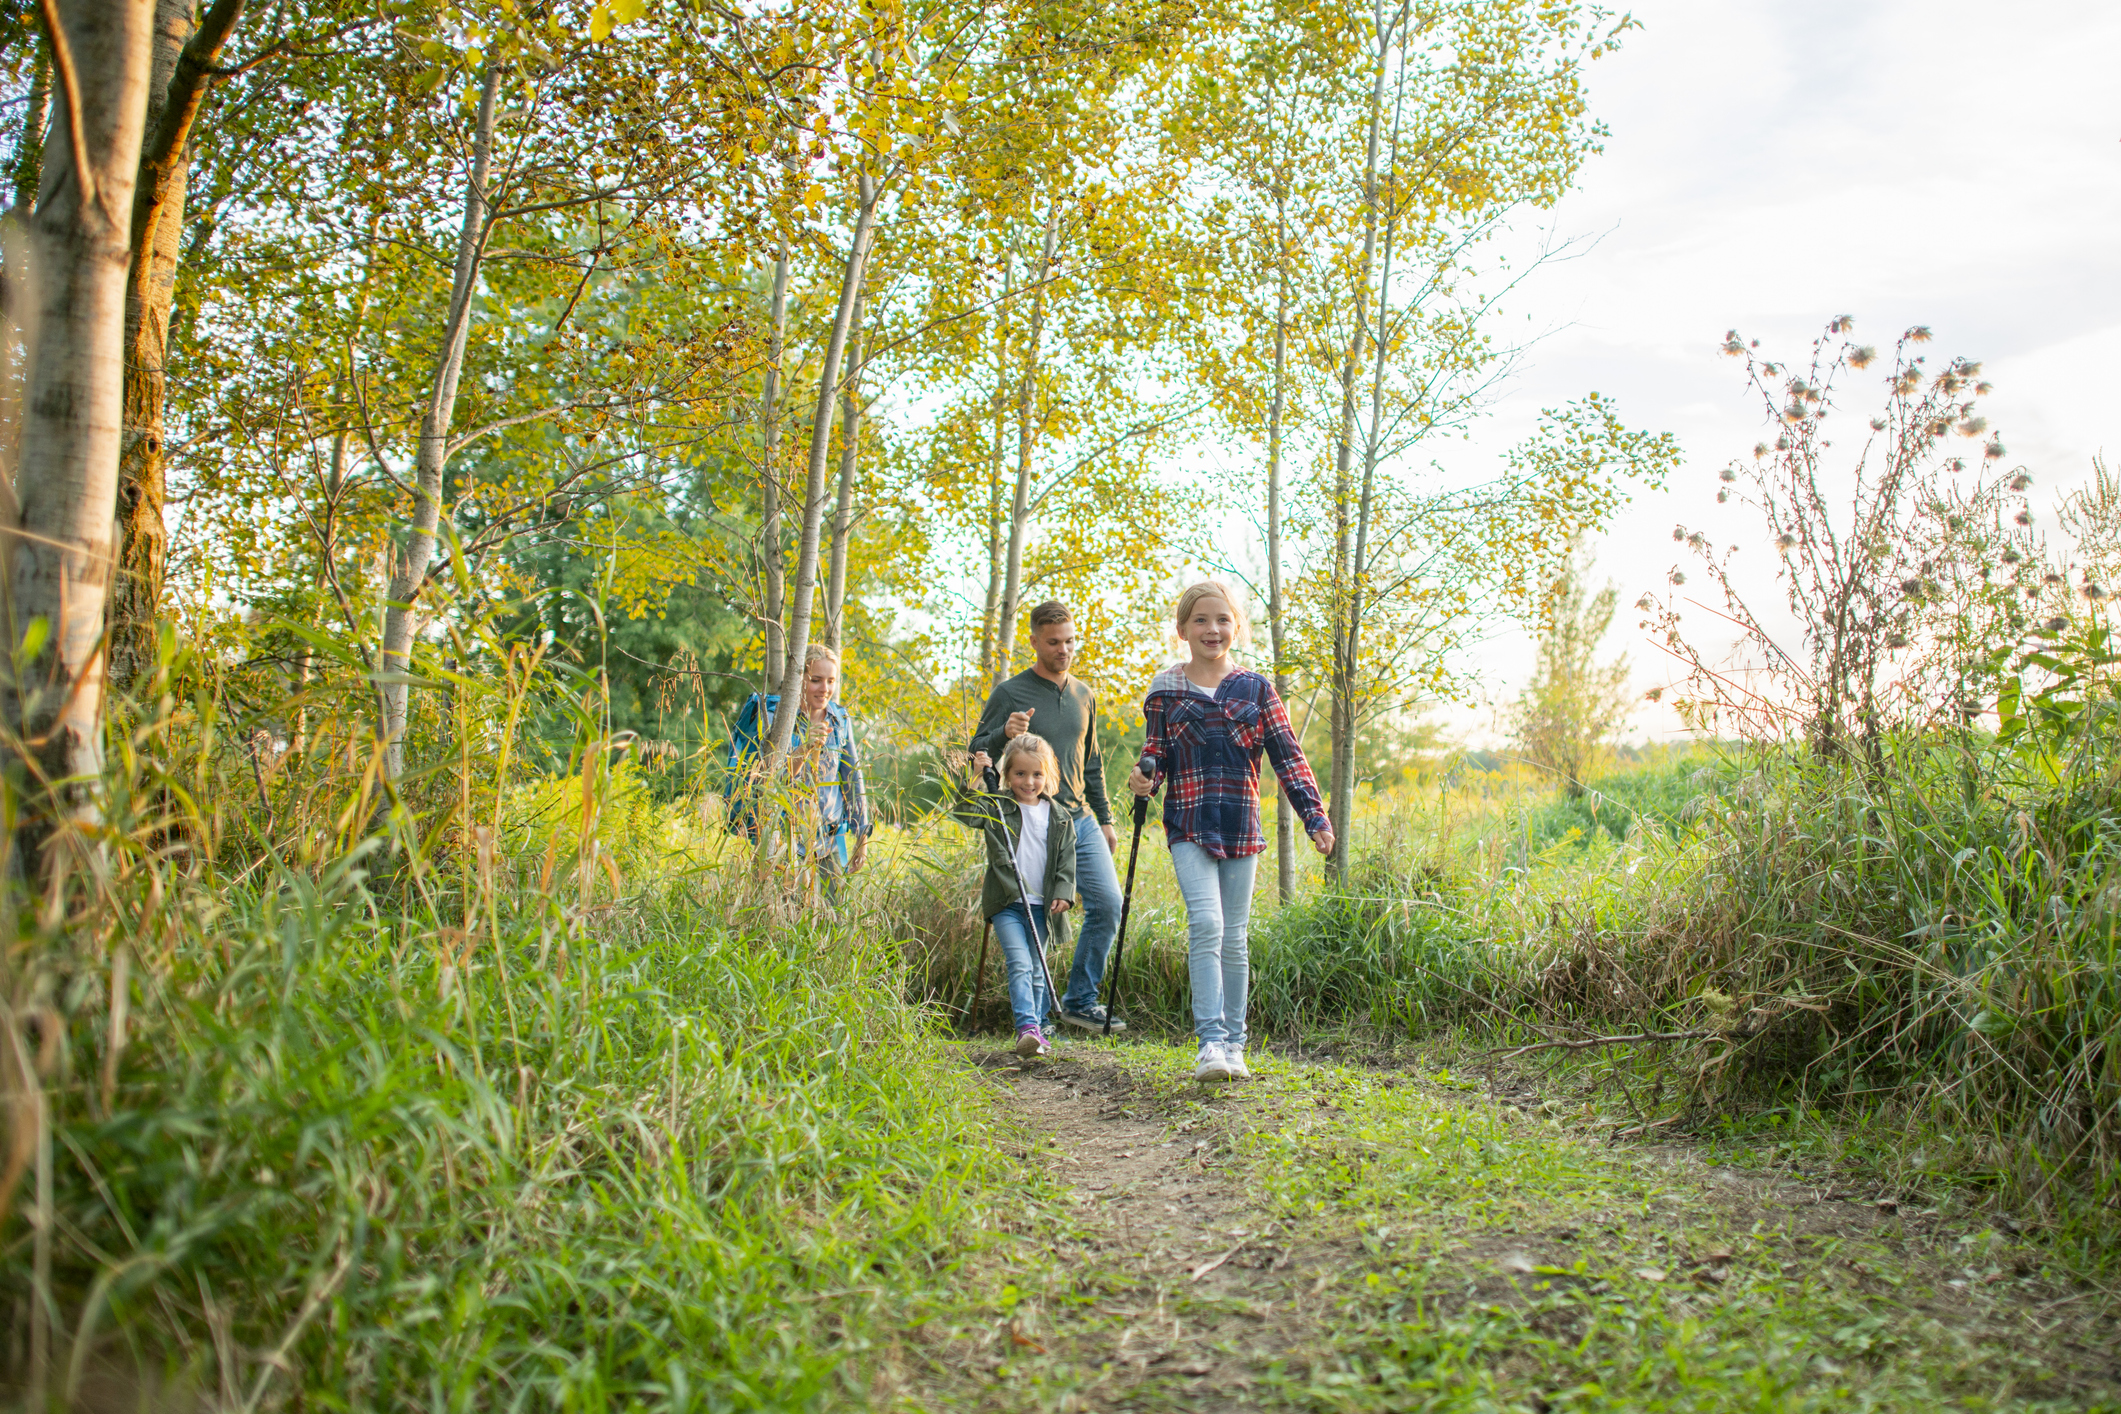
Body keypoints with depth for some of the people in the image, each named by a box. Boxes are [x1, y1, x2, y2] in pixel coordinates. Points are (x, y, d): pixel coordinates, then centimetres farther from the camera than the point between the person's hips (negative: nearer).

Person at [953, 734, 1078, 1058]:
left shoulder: (1059, 818, 9)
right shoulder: (997, 807, 1)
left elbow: (1066, 861, 9)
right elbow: (964, 812, -14)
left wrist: (1063, 894, -4)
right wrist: (975, 779, -23)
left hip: (1041, 905, 3)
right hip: (1006, 903, -3)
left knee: (1036, 970, 9)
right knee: (1019, 964, -17)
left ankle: (1037, 1028, 18)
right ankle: (1027, 1026, -24)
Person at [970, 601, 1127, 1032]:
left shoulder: (1084, 694, 14)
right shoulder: (1010, 694, -3)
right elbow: (977, 755, -3)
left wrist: (1104, 819, 19)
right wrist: (1005, 735, -24)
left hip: (1081, 821, 5)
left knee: (1107, 903, -4)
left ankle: (1080, 1000, 9)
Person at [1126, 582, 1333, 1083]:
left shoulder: (1255, 688, 7)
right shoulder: (1165, 690, 6)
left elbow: (1288, 756, 6)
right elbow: (1156, 754, 11)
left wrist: (1315, 815, -2)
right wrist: (1144, 780, -12)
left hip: (1241, 826, 2)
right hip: (1188, 826, -1)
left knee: (1234, 937, 7)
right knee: (1206, 924, -18)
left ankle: (1234, 1045, 18)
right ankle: (1211, 1042, -17)